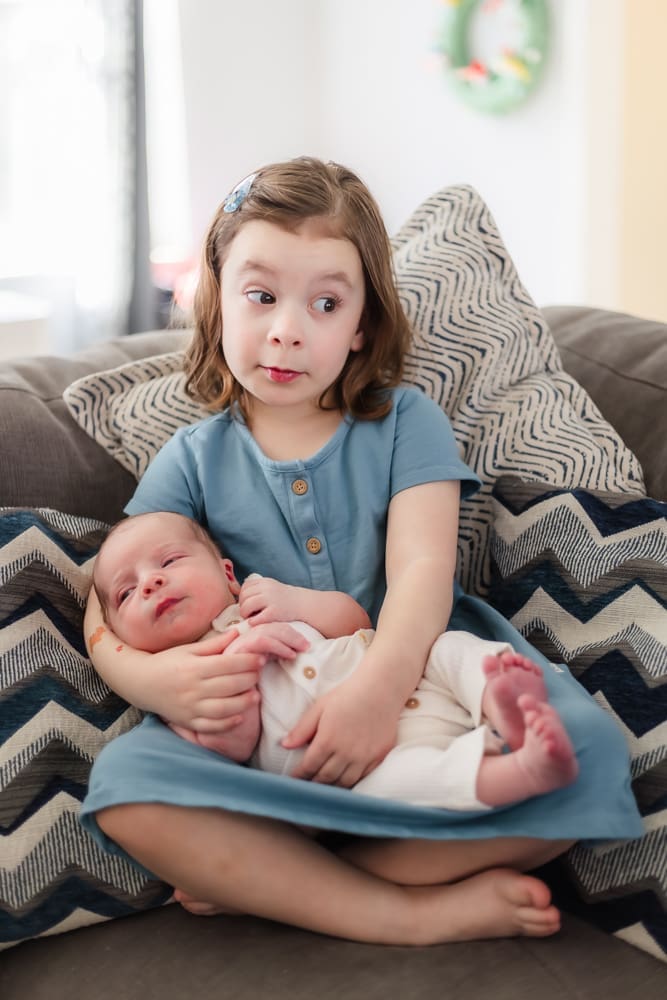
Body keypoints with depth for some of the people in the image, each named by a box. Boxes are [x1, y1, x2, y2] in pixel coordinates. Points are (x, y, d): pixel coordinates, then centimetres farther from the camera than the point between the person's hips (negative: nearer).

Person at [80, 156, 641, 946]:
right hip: (268, 740, 0)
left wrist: (382, 683, -32)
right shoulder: (194, 459, 8)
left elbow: (424, 568, -10)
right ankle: (410, 915, -23)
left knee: (586, 748, -28)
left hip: (418, 697, 0)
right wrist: (153, 679, -22)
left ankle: (260, 878, -21)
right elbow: (106, 609, 3)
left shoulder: (407, 423, 4)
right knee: (124, 785, -28)